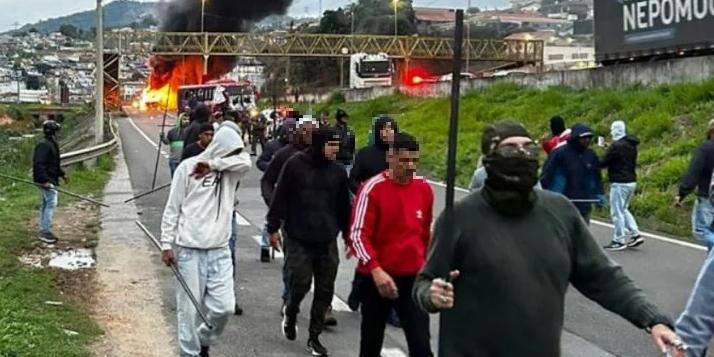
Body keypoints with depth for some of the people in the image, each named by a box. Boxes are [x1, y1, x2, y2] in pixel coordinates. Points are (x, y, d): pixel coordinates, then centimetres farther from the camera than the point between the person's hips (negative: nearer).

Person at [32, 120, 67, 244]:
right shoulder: (44, 145, -18)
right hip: (46, 180, -11)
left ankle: (44, 231, 21)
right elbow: (38, 164, -25)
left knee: (45, 204, 14)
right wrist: (44, 180, -29)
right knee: (51, 203, -12)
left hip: (50, 179, 11)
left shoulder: (52, 144, 16)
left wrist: (62, 174, 28)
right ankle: (45, 231, -9)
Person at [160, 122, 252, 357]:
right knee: (189, 308, 1)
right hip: (189, 249, -3)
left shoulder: (230, 171, 8)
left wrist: (213, 164, -15)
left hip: (219, 250, 3)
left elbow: (245, 161, -16)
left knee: (224, 306, 1)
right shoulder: (188, 167, -2)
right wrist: (167, 244, -4)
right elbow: (172, 209, 0)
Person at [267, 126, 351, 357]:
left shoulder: (338, 172, 6)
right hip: (299, 240, -3)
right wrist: (273, 228, -2)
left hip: (328, 242, 4)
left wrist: (348, 235, 18)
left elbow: (343, 207, 15)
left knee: (325, 291, 5)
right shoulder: (295, 165, -5)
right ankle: (290, 313, 28)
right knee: (300, 284, -6)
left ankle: (314, 337, 19)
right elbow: (280, 198, -2)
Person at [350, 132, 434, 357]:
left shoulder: (424, 188, 3)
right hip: (377, 277, -2)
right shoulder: (373, 188, -12)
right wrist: (376, 270, -25)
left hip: (413, 277, 3)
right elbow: (358, 235, -15)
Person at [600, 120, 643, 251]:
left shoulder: (616, 145, -17)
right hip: (631, 181, 9)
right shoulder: (631, 145, 11)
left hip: (620, 183, -9)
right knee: (623, 209, 20)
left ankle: (619, 240, 4)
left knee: (617, 212, -1)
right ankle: (635, 234, 13)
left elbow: (604, 163, -17)